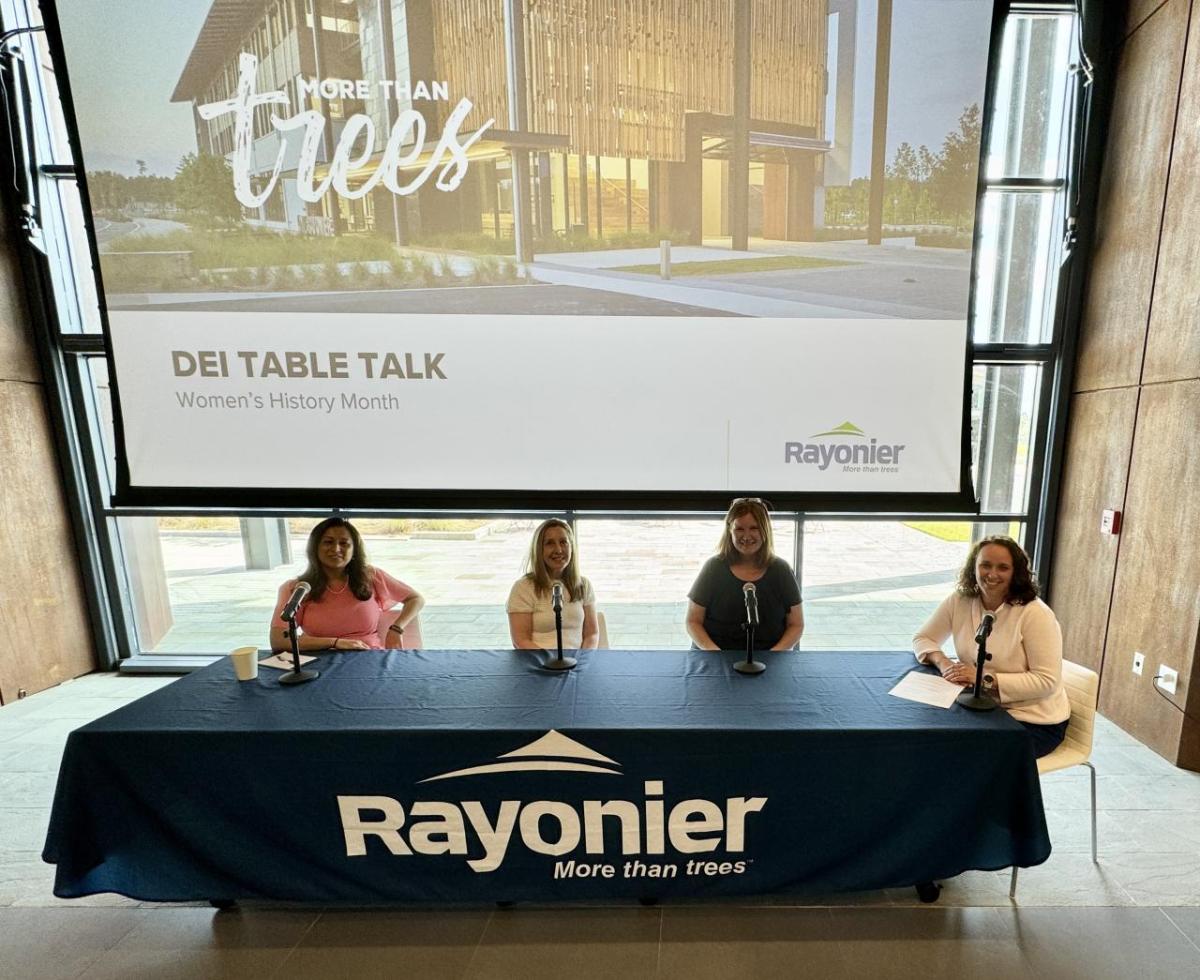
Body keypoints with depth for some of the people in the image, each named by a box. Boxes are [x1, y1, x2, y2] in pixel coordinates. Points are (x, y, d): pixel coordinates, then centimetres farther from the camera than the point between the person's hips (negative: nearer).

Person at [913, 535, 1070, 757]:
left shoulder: (1035, 614, -17)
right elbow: (922, 639, 3)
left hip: (1035, 721, -4)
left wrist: (986, 678, -26)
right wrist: (943, 662, -16)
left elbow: (1047, 681, -18)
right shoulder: (959, 601, -5)